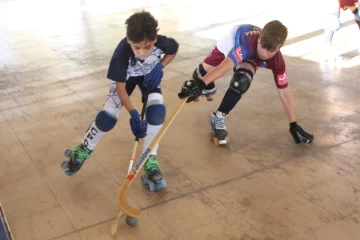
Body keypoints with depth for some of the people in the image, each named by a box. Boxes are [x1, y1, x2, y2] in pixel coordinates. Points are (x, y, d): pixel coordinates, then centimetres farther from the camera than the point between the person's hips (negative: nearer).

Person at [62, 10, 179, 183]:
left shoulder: (161, 42, -34)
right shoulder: (122, 52, -39)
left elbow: (174, 49, -7)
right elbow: (120, 87, -29)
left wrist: (160, 67, -22)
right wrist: (133, 114, -36)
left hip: (149, 76, 2)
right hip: (125, 77, -2)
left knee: (157, 112, -22)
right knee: (107, 116, -12)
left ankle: (150, 159, -6)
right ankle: (84, 149, 14)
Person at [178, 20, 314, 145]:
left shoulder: (277, 62, -34)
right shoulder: (250, 42, -48)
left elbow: (284, 92, -24)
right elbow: (226, 65, -60)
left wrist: (293, 125, -21)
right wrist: (201, 84, -75)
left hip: (250, 58, 1)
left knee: (241, 83, -29)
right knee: (204, 72, 9)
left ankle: (218, 118, -11)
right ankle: (207, 87, 49)